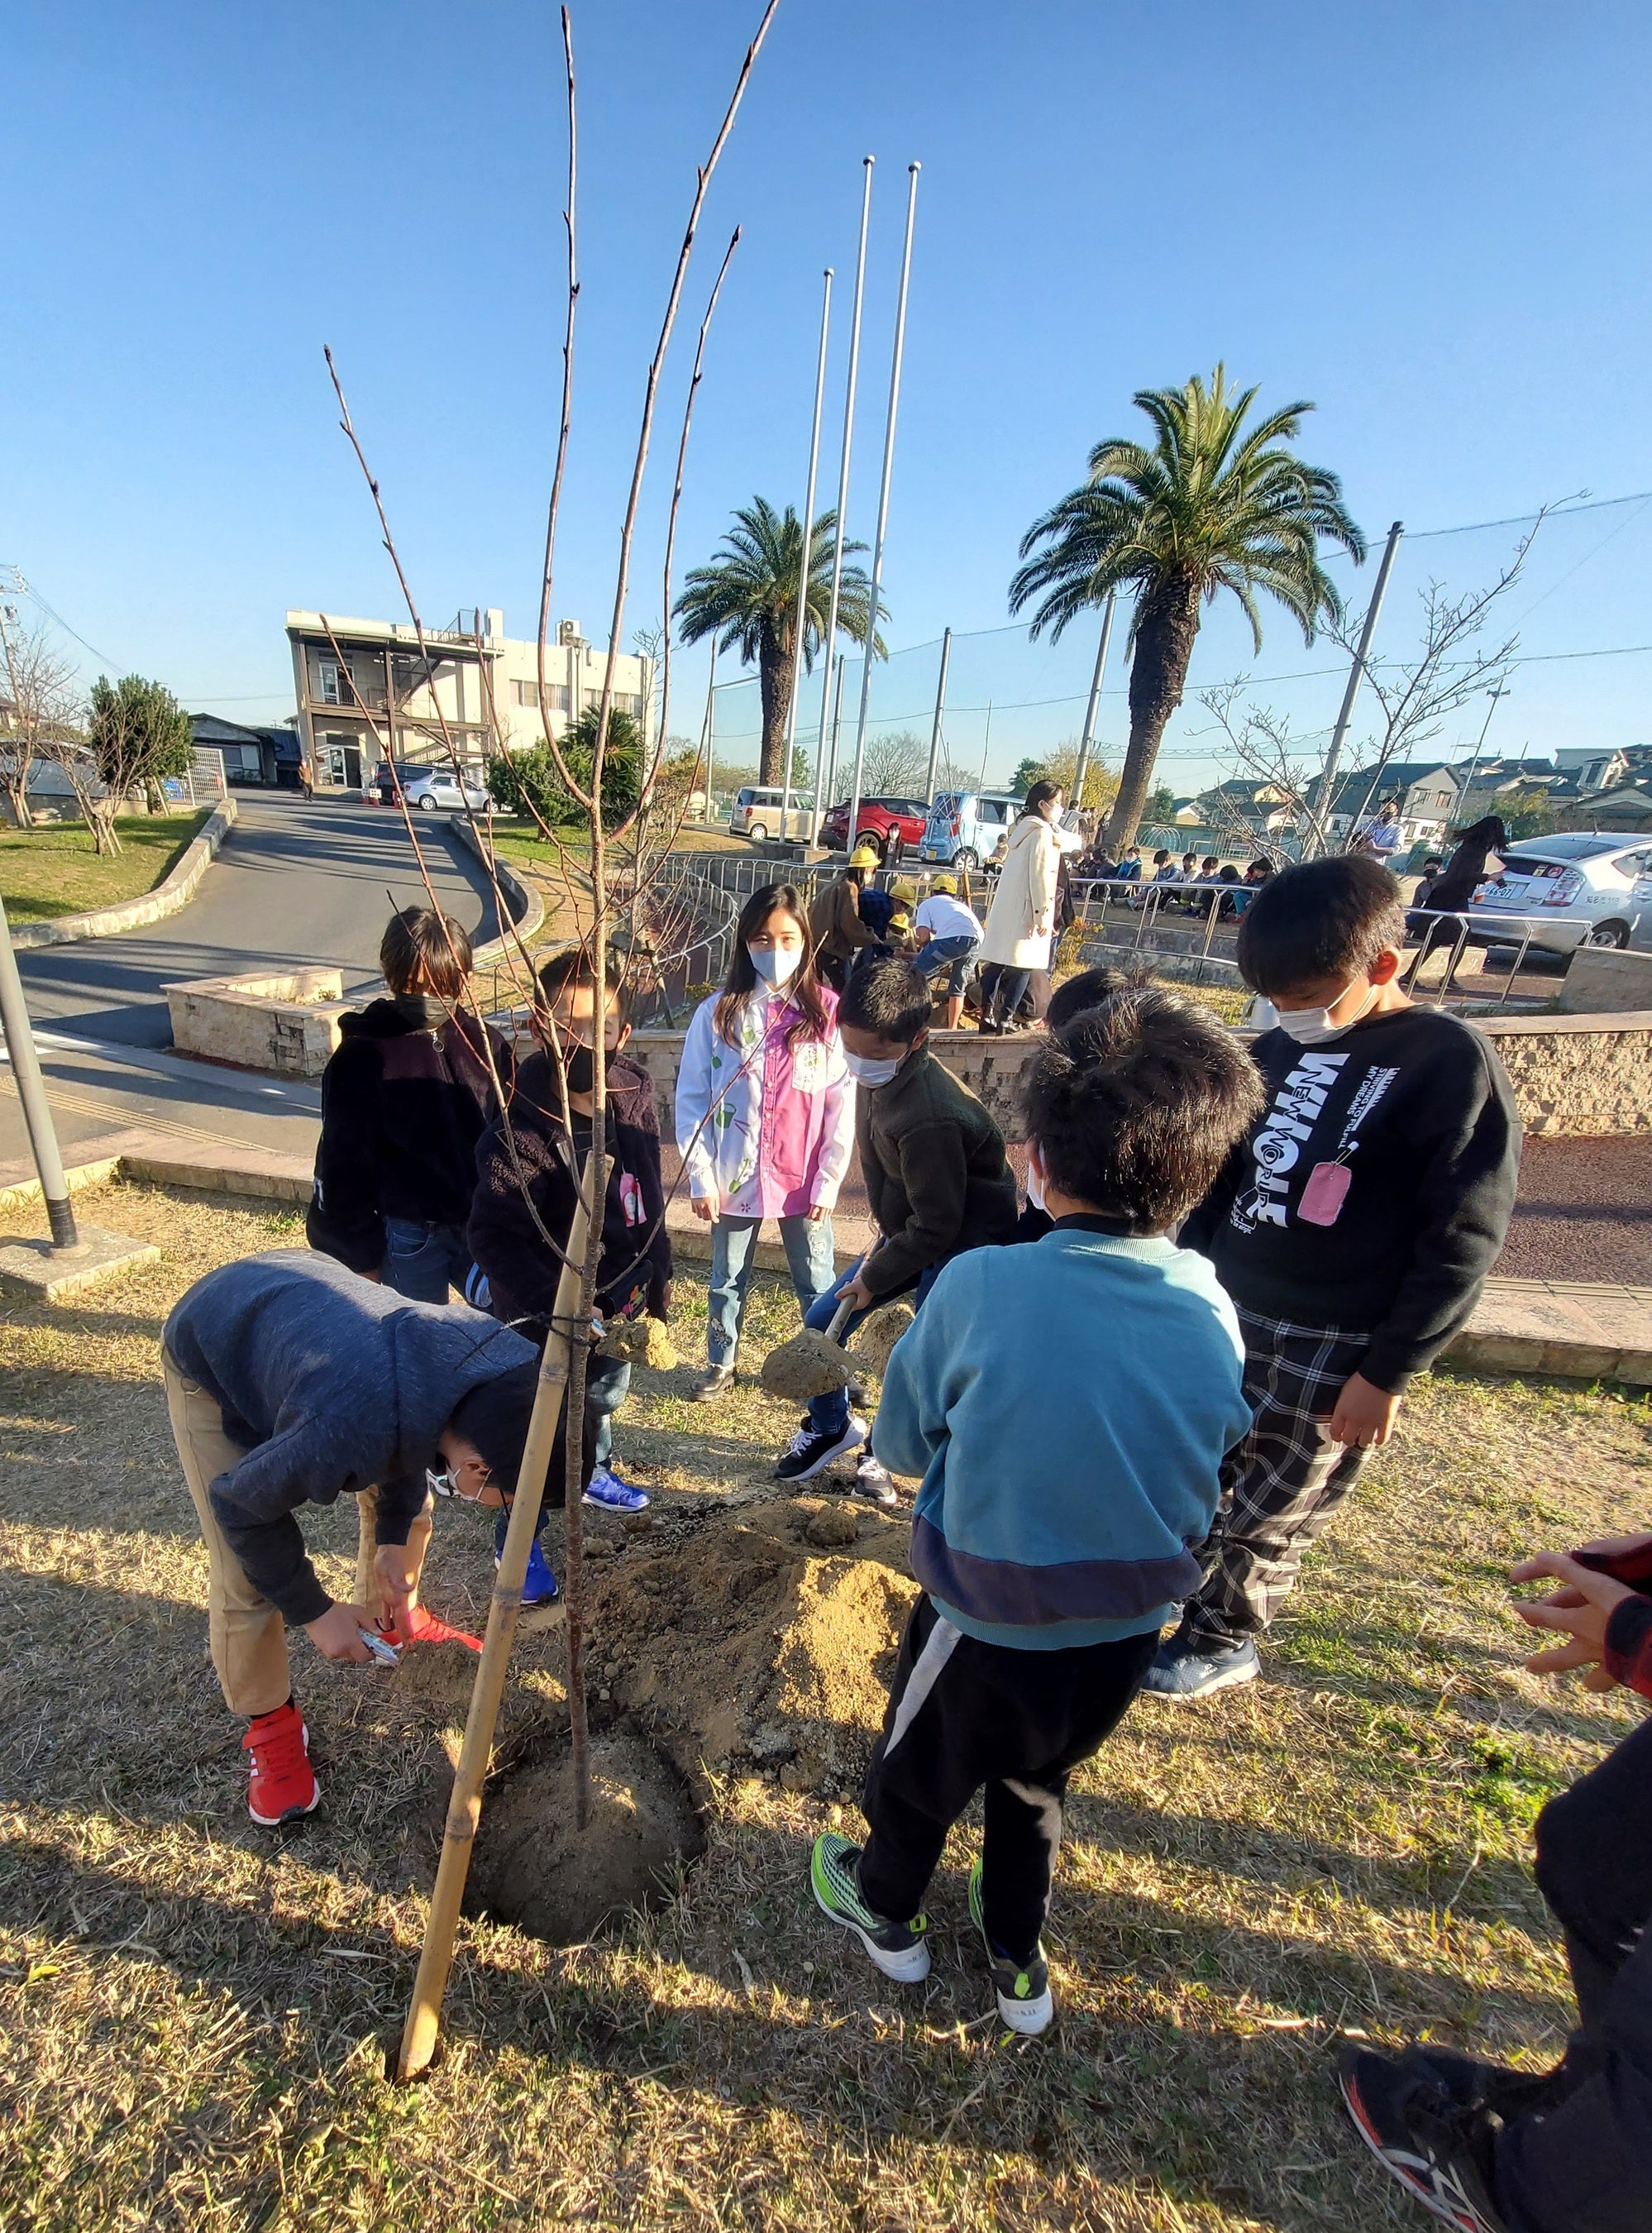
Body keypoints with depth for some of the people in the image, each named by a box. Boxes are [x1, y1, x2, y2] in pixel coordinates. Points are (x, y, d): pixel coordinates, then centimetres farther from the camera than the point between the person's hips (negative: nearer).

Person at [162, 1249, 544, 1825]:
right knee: (245, 1579, -7)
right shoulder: (352, 1433, -44)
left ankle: (388, 1617, 37)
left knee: (409, 1493, 9)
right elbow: (241, 1503, -22)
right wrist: (315, 1612, -11)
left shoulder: (506, 1362, -25)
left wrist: (395, 1537, 0)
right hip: (209, 1353, -5)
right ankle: (269, 1725, 20)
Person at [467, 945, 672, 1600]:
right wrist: (558, 1309, -33)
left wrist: (657, 1276, 7)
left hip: (619, 1298, 7)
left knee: (605, 1395, 29)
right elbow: (493, 1236, -27)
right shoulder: (519, 1129, -29)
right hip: (544, 1313, -6)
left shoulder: (635, 1093, -10)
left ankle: (593, 1473, 60)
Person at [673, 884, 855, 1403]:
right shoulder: (717, 1013, -4)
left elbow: (843, 1106, -5)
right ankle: (721, 1365, 39)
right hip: (735, 1178, 1)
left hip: (804, 1179, -1)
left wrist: (828, 1182, -7)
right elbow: (691, 1098, -1)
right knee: (727, 1282, 18)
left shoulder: (828, 1012, -6)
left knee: (816, 1285, 13)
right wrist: (701, 1177, -5)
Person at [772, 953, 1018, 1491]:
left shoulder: (930, 1118, -35)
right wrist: (884, 1236, 8)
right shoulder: (878, 1077, -7)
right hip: (911, 1228, 9)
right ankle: (831, 1427, 35)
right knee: (822, 1321, 12)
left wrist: (875, 1276, -12)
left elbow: (937, 1225, -25)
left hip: (960, 1244, -9)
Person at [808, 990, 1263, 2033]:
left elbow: (902, 1443, -12)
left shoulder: (980, 1287, -29)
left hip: (988, 1625, -3)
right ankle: (1020, 1962, 55)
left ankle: (886, 1912, 56)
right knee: (1036, 1785, 32)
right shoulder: (1217, 1314, -16)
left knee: (916, 1776, 28)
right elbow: (1207, 1479, 1)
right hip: (1127, 1637, 4)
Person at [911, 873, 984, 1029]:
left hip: (952, 938, -6)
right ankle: (952, 1029, 26)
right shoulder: (960, 905, 40)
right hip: (978, 940, 6)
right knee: (958, 987, 24)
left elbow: (923, 938, 7)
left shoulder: (927, 904, 23)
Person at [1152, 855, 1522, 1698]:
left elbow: (1462, 1242, -14)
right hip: (1225, 1309, 6)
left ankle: (1220, 1640, 37)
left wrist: (1389, 1373, -13)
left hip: (1331, 1349, -5)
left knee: (1268, 1513, 12)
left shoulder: (1452, 1062, -15)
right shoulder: (1283, 1047, 3)